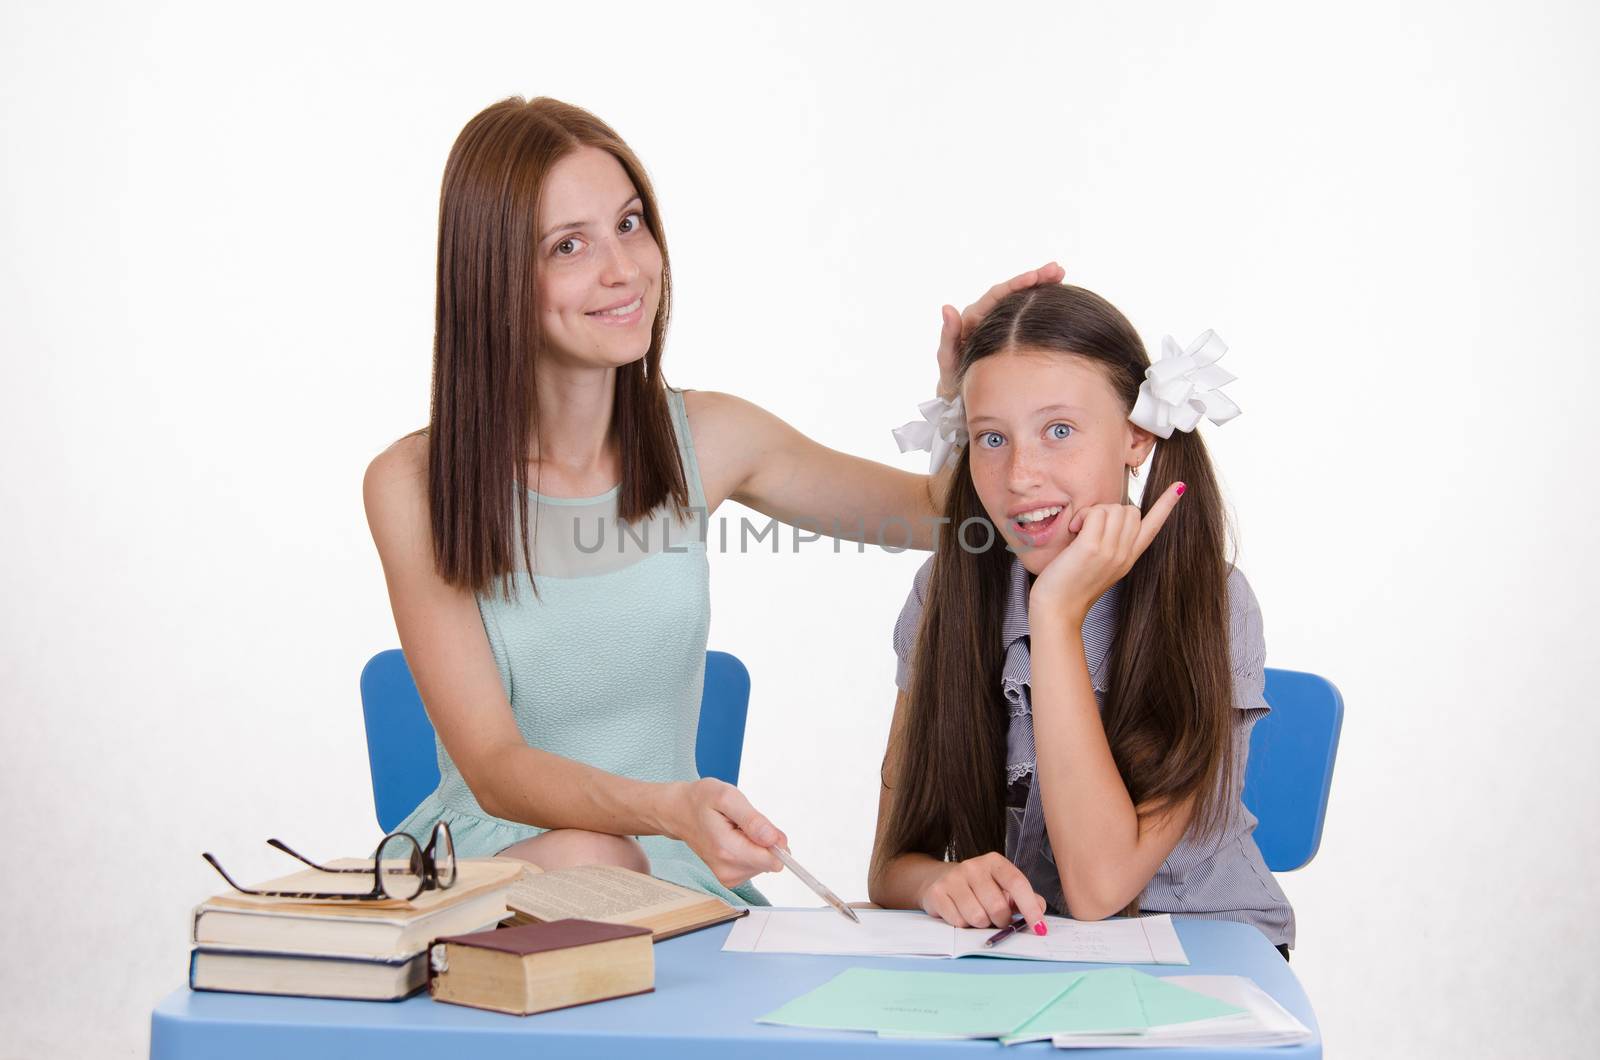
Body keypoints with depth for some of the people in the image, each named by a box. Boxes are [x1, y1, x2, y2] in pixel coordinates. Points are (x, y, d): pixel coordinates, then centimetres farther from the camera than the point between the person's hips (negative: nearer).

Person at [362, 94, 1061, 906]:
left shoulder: (706, 438, -2)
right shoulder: (414, 485, -12)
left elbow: (938, 511, 11)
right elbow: (493, 768, -18)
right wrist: (670, 808, -38)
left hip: (667, 869, 3)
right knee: (583, 860, -33)